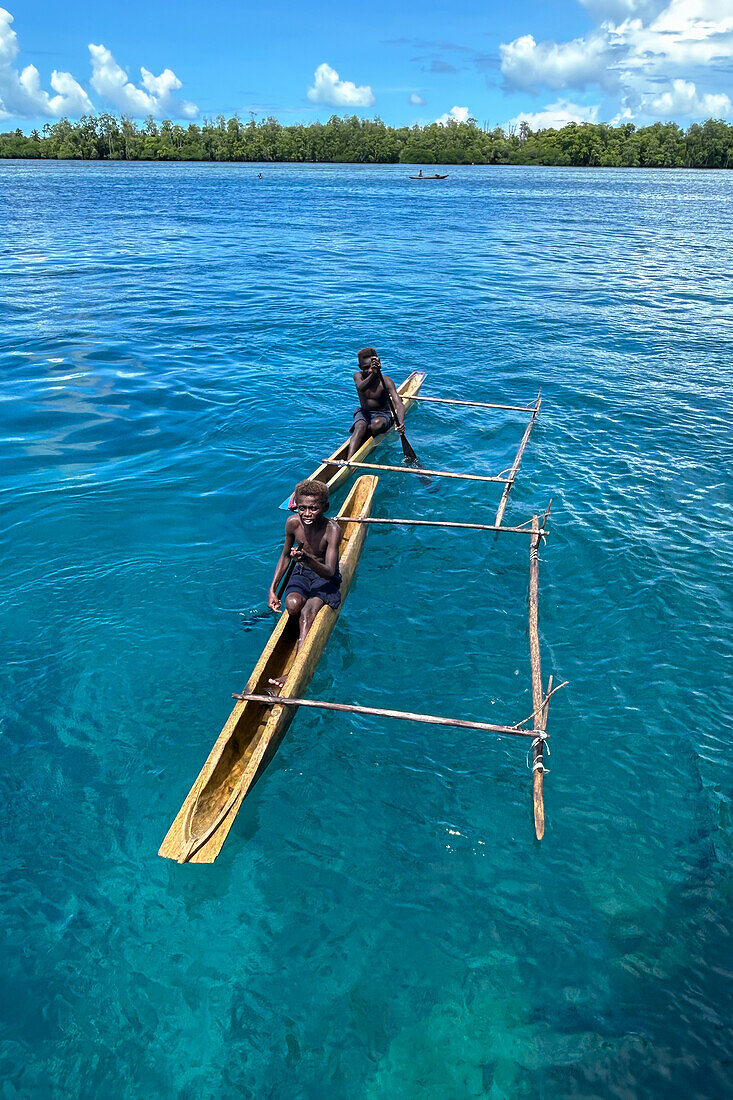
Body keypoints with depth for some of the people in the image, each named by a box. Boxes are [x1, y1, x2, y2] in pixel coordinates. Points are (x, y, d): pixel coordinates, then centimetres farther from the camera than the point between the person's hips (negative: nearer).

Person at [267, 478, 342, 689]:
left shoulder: (332, 529, -23)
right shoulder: (293, 523, -11)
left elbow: (329, 572, -30)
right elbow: (285, 556, 7)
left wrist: (308, 560, -50)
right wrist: (272, 589, 1)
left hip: (325, 578, -4)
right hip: (301, 574, 4)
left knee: (308, 610, -31)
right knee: (293, 604, -31)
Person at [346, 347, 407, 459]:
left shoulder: (386, 381, -15)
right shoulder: (358, 376, -7)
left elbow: (398, 404, -27)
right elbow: (361, 388, -33)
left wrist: (400, 423, -47)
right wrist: (374, 374, -52)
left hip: (383, 415, -1)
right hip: (363, 413, 2)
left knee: (377, 425, -37)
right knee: (360, 426, -32)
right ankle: (348, 460, -48)